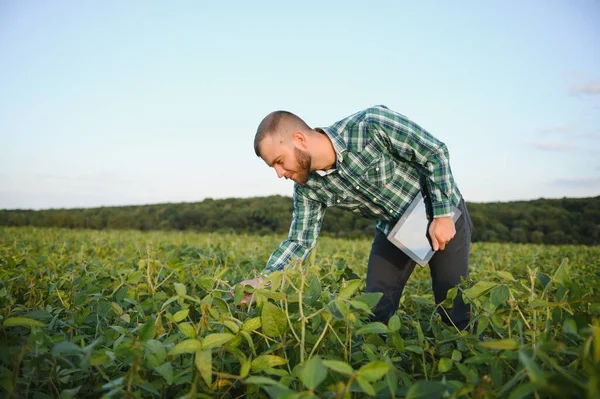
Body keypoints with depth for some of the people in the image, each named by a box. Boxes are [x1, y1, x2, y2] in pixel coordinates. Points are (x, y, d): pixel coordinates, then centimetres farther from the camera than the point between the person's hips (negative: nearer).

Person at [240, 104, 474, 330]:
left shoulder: (372, 125, -33)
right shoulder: (307, 186, -16)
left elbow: (436, 153, -22)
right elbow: (300, 241, -9)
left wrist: (443, 216, -22)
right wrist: (262, 280, -24)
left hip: (442, 211, -3)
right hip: (393, 227, 4)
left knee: (455, 310, 2)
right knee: (375, 311, 0)